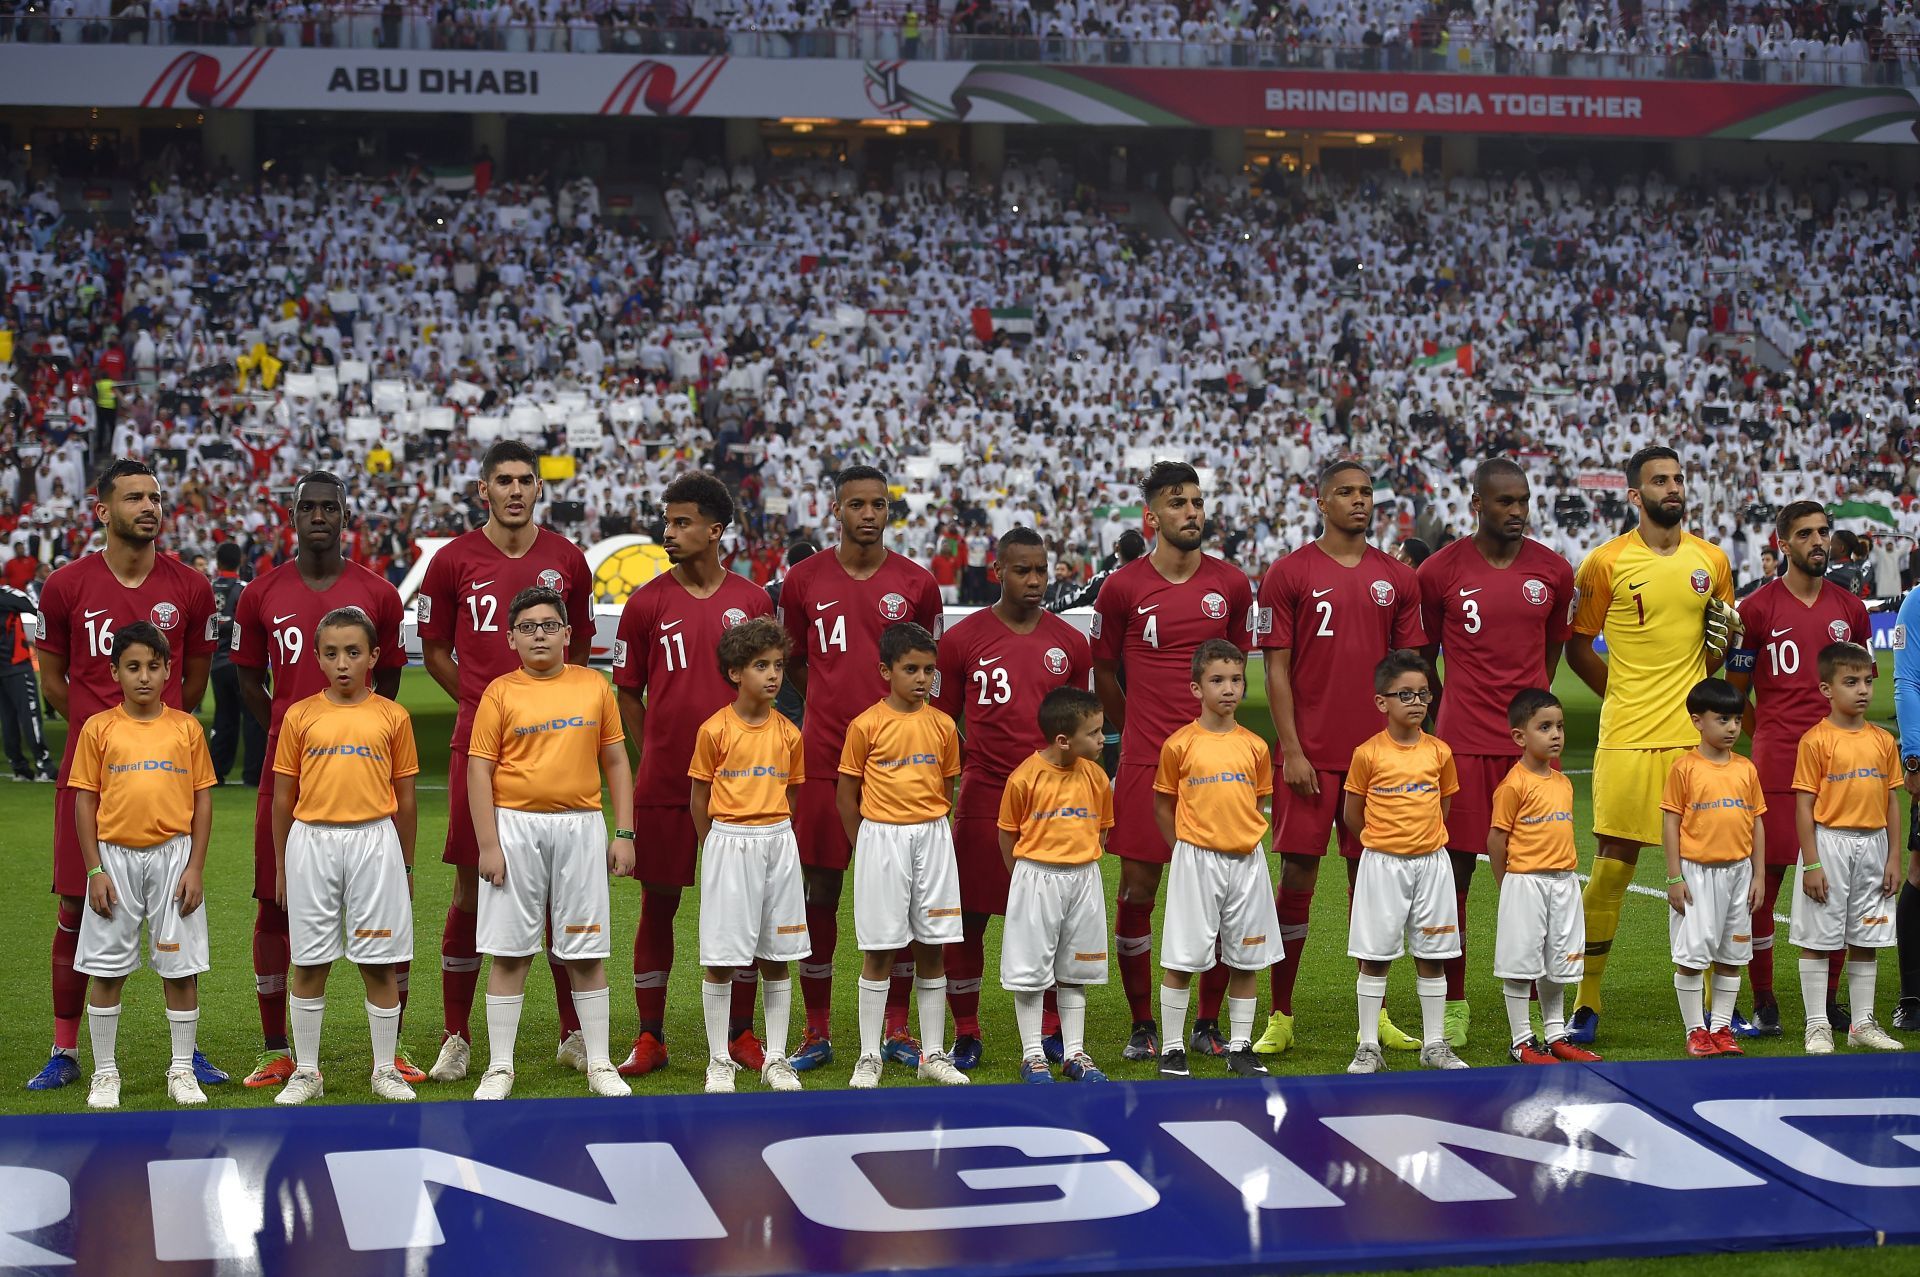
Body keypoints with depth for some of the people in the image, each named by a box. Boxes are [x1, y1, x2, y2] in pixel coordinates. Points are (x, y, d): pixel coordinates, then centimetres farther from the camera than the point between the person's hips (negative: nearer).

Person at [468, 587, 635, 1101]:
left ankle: (599, 1064, 15)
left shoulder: (594, 687, 6)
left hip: (581, 827, 2)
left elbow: (616, 762, 10)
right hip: (516, 827, -1)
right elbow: (479, 770, -3)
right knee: (510, 953, 3)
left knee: (587, 953, 6)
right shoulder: (500, 693, -1)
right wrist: (488, 845, -9)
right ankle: (499, 1068, 11)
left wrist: (624, 833, 5)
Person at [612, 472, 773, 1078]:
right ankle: (650, 1038, 13)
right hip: (663, 783, -1)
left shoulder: (752, 601, 4)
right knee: (657, 906, 4)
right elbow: (628, 693, 7)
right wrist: (657, 755, 4)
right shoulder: (647, 602, 0)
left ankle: (741, 1033, 17)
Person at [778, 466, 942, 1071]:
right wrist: (836, 707, 10)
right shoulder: (804, 580, 3)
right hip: (823, 757, 0)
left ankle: (897, 1029, 13)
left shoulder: (916, 583, 4)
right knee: (820, 890, 3)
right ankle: (817, 1032, 11)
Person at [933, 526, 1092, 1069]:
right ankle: (965, 1035, 13)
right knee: (968, 917, 2)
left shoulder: (1070, 643, 7)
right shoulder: (962, 639, 1)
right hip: (983, 796, -1)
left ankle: (1052, 1031, 16)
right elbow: (941, 724, 7)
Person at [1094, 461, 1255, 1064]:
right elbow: (1104, 675, 10)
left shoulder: (1232, 584, 5)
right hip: (1144, 761, -2)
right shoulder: (1122, 587, -1)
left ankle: (1209, 1022, 15)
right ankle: (1142, 1025, 12)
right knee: (1137, 891, 0)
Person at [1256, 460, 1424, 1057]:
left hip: (1378, 753, 3)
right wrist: (1291, 749, -9)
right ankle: (1280, 1018, 6)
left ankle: (1376, 1015, 16)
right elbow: (1277, 668, -3)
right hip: (1311, 754, -3)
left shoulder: (1397, 578, 9)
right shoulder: (1288, 574, -1)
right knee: (1297, 876, -2)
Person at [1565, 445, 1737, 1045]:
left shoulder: (1712, 560, 10)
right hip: (1627, 739, -3)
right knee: (1612, 863, -2)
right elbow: (1577, 646, 6)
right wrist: (1625, 697, 2)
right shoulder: (1605, 562, -1)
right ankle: (1586, 1002, 7)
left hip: (1695, 737, 3)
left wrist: (1723, 636, -1)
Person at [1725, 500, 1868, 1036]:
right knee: (1763, 880, -3)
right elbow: (1735, 693, 5)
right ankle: (1764, 1005, 5)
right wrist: (1769, 739, 2)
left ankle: (1829, 1000, 16)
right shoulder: (1757, 608, 1)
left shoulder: (1850, 608, 12)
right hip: (1776, 764, -4)